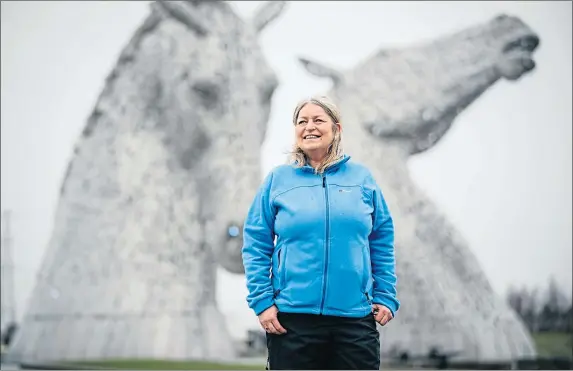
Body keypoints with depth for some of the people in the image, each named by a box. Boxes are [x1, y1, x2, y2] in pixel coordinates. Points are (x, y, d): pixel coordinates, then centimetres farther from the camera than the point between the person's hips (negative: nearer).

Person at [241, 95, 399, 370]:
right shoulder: (278, 180, 4)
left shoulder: (361, 178, 7)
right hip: (292, 318, -1)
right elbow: (256, 246, 3)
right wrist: (261, 301, -6)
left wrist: (386, 297, 3)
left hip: (355, 316, 1)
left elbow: (382, 243, 10)